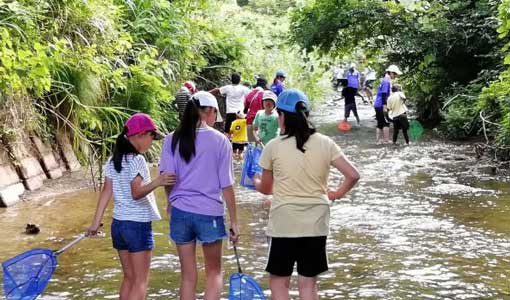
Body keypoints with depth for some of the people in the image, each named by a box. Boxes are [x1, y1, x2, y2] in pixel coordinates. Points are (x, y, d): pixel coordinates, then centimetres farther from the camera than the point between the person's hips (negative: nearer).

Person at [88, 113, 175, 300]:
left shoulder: (113, 160, 7)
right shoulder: (137, 160, -15)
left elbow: (106, 192, 5)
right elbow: (136, 193, -23)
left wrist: (96, 222, 4)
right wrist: (157, 182, -36)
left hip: (118, 223, 8)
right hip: (138, 225, -8)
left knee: (129, 277, 16)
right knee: (141, 281, -1)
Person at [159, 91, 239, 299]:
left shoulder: (172, 139, 0)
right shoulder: (220, 140, -5)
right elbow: (226, 185, -5)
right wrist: (234, 220, 2)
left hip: (180, 211, 2)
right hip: (210, 212, -2)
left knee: (188, 275, 12)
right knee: (214, 272, 15)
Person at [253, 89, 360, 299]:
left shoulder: (274, 147, -6)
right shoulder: (325, 143, -2)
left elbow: (265, 188, 6)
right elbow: (353, 175, -5)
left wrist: (255, 180, 28)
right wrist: (338, 193, 13)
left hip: (284, 223, -2)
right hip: (316, 223, 3)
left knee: (279, 281, 11)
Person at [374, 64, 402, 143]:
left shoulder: (386, 81, 17)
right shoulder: (386, 81, -14)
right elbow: (384, 95, -20)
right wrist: (385, 107, -23)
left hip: (378, 105, 10)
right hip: (381, 106, -10)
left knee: (380, 123, 12)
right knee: (386, 123, -5)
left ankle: (377, 140, 13)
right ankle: (386, 140, -4)